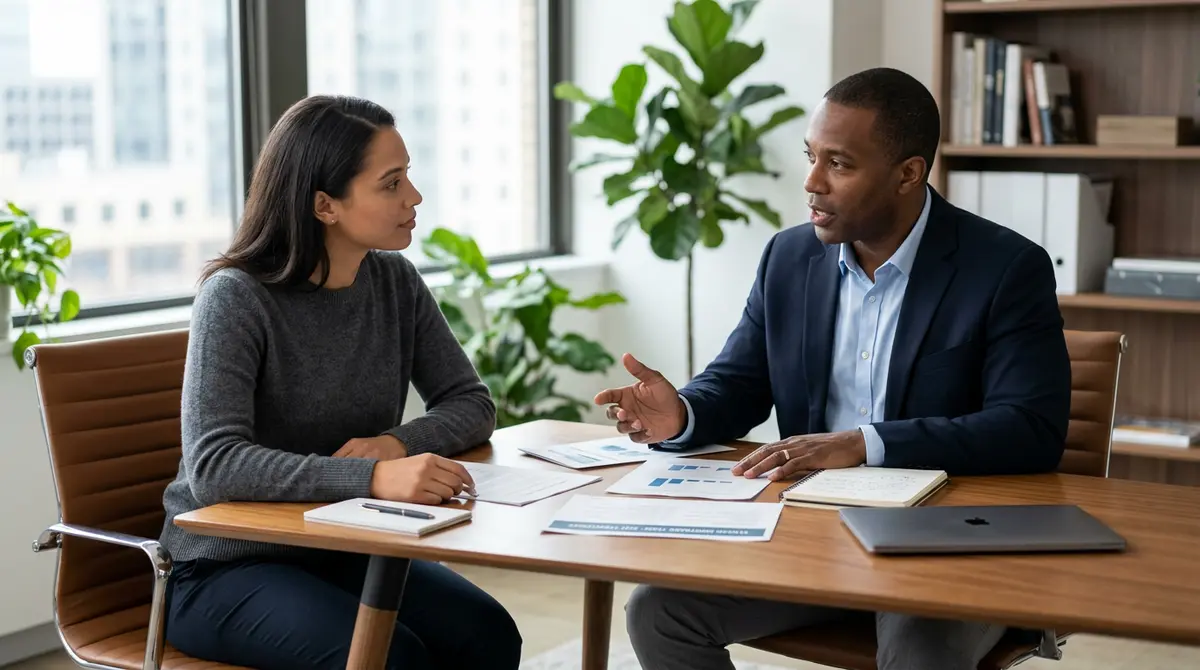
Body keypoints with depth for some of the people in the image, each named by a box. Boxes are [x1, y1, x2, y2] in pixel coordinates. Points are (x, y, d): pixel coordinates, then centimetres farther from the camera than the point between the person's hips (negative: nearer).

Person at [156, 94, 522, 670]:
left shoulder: (396, 283, 1)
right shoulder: (236, 298, -17)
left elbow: (470, 404, 6)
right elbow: (213, 467, -28)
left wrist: (400, 442, -17)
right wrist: (373, 477, -41)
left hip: (342, 551, 5)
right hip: (226, 567, -5)